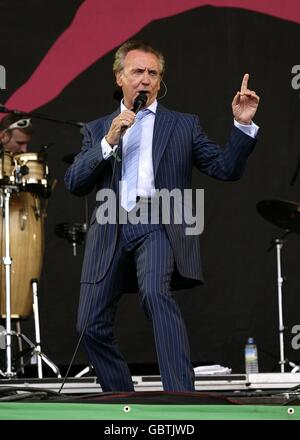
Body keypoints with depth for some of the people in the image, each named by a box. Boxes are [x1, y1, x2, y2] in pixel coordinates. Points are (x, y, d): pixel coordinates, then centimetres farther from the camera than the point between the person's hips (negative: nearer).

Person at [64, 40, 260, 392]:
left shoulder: (183, 125, 16)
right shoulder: (97, 130, 19)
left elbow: (226, 169, 8)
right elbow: (74, 184, 8)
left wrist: (242, 124, -7)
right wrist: (108, 142, -4)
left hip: (158, 225, -3)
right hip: (110, 228, 3)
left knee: (155, 293, -31)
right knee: (92, 326, -1)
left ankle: (181, 400, -32)